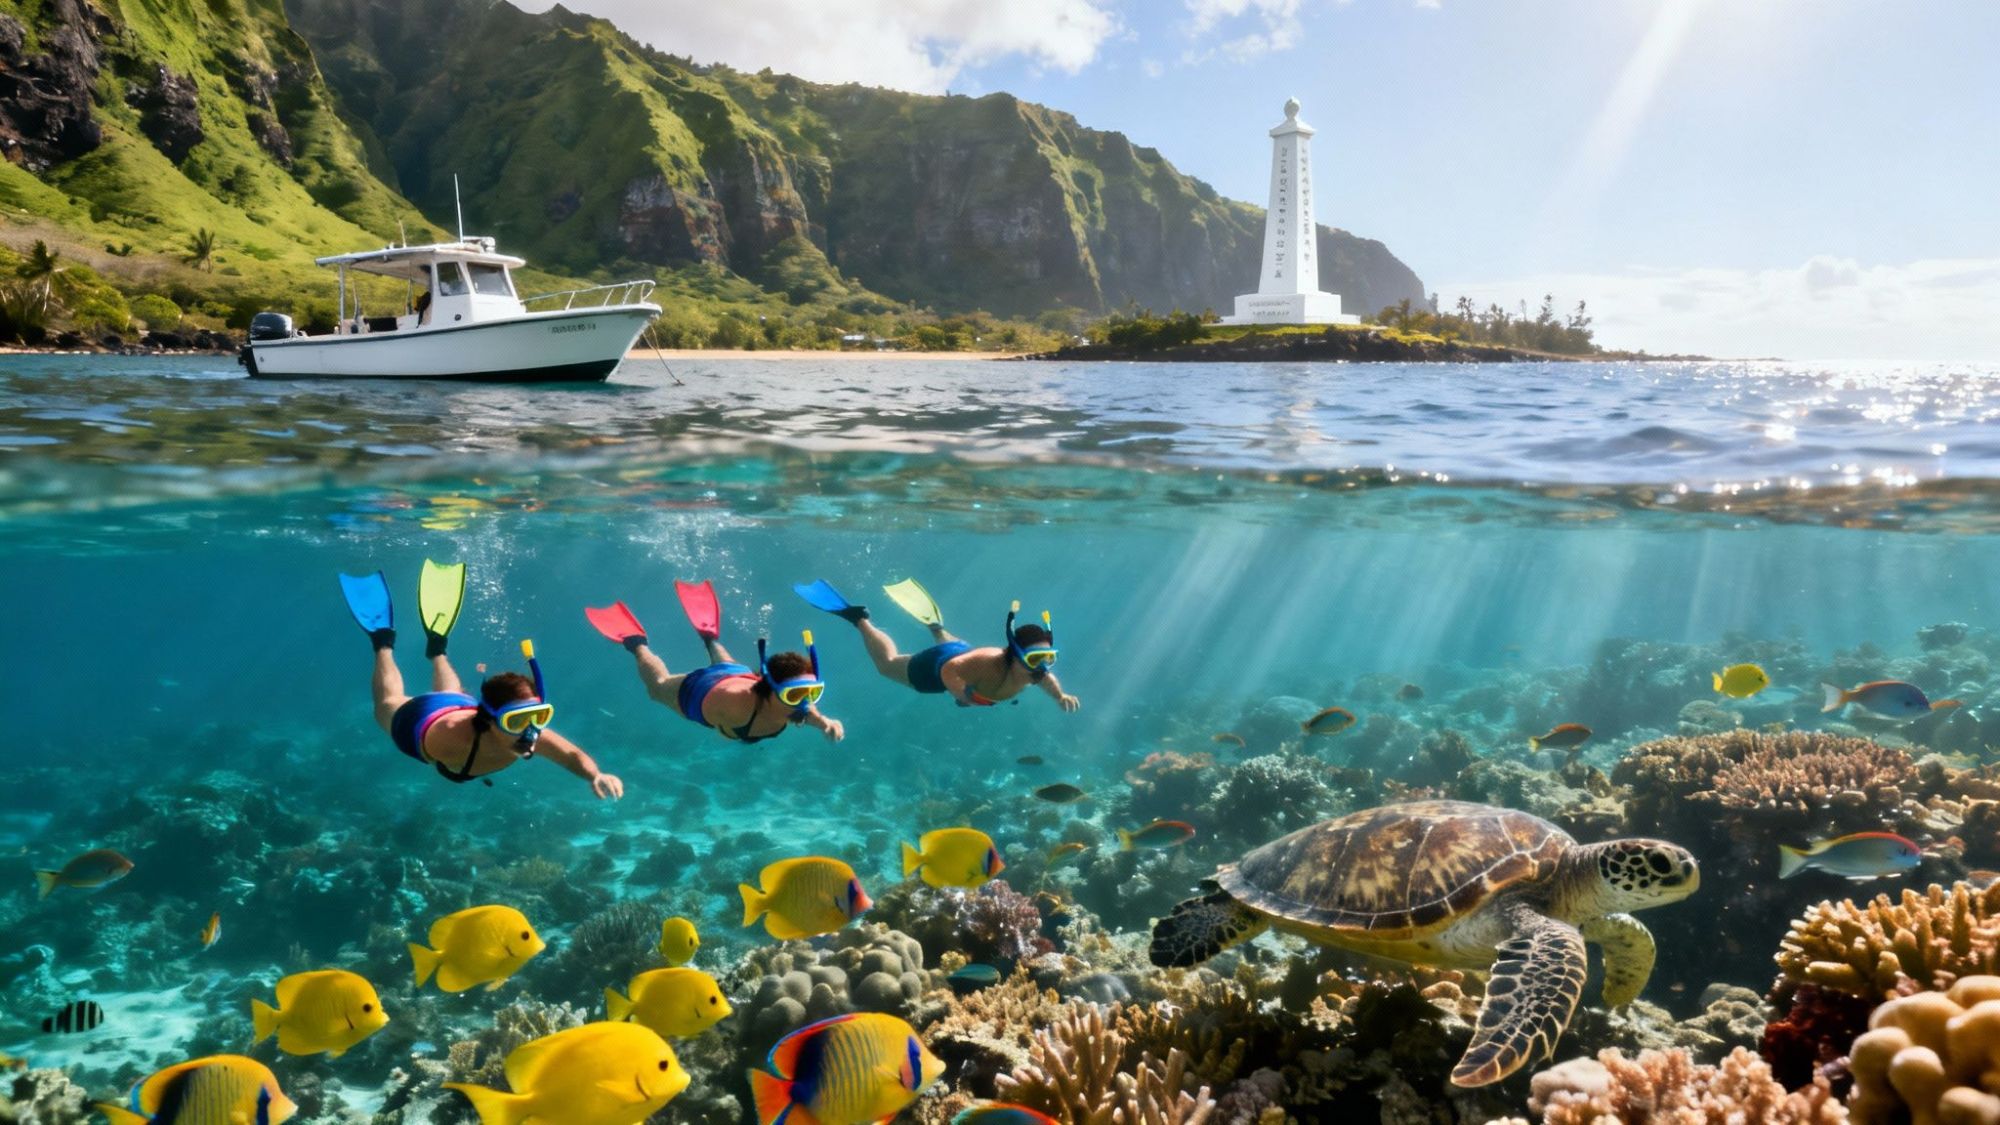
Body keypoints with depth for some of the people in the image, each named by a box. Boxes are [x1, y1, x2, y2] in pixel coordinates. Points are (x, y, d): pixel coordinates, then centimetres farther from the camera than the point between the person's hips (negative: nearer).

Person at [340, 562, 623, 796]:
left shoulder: (530, 734, -39)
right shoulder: (452, 737, -49)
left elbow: (573, 754, -30)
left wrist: (596, 776, -49)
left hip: (462, 706, 3)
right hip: (416, 717, -3)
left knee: (451, 694, 41)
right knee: (388, 703, 34)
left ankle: (436, 645, 61)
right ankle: (383, 640, 52)